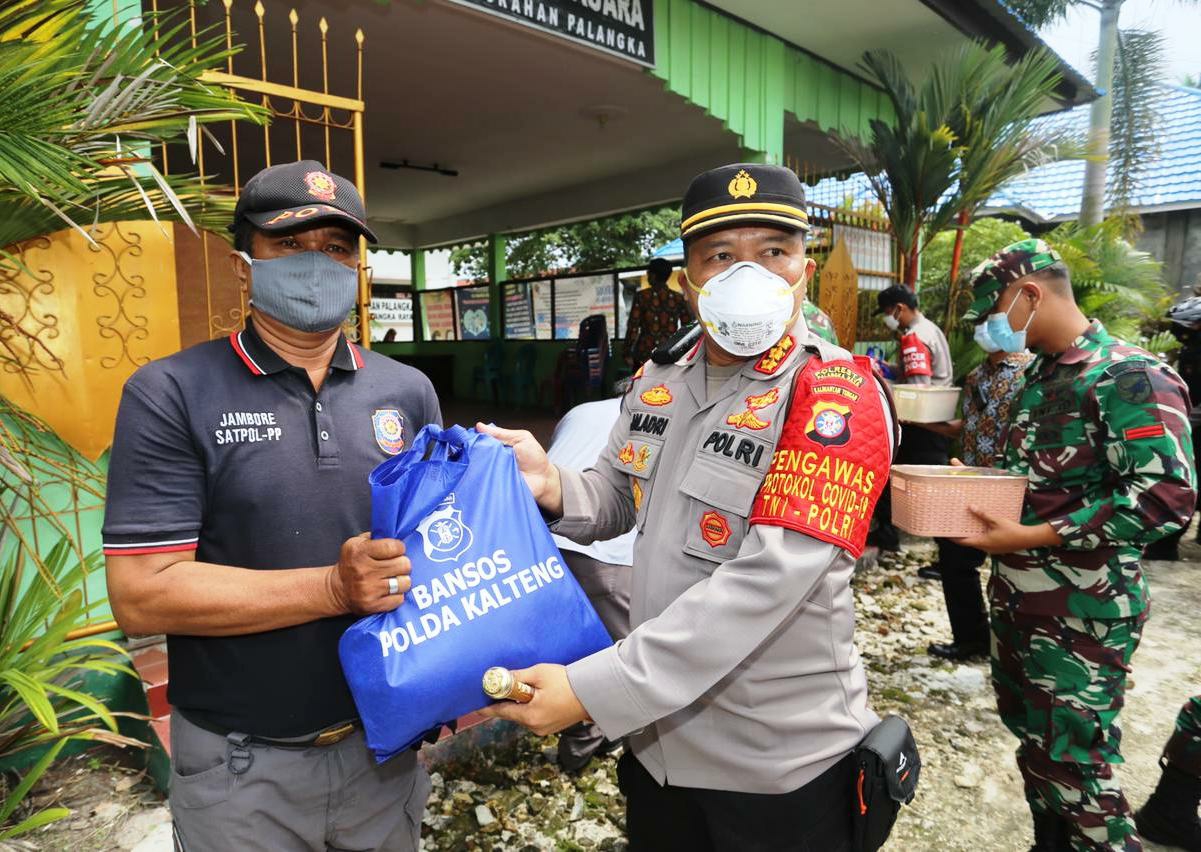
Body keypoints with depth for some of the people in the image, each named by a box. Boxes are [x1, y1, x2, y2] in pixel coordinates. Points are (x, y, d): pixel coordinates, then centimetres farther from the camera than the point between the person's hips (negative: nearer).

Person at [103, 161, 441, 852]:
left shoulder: (408, 391, 0)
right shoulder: (172, 395, -10)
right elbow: (141, 595, -15)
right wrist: (334, 589, -23)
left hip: (384, 741, 3)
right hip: (242, 767, -3)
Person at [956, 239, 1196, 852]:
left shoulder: (1130, 376, -16)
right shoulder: (1041, 376, 11)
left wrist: (1031, 537, -25)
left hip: (1081, 615, -8)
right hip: (1015, 596, 9)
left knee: (1071, 765, 2)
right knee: (1031, 737, 21)